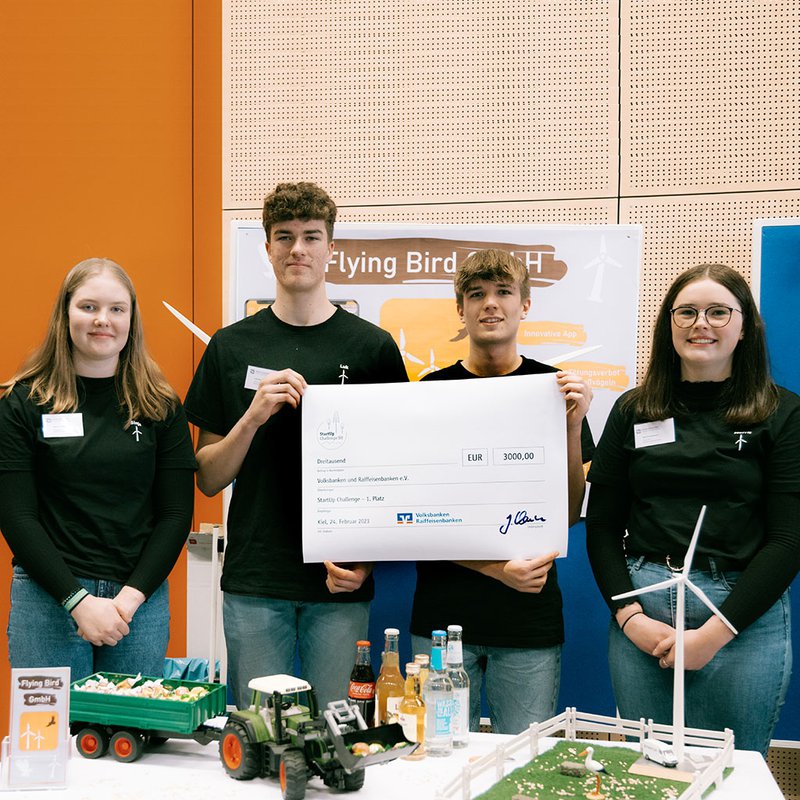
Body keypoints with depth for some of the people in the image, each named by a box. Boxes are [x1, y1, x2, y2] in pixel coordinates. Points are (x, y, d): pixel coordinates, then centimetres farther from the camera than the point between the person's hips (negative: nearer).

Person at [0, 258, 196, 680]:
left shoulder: (160, 406, 4)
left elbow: (176, 514, 3)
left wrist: (132, 596, -9)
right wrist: (78, 600, -12)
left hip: (141, 599, 1)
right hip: (48, 597, -1)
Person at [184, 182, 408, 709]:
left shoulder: (373, 347, 1)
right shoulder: (232, 346, 5)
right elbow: (208, 479, 4)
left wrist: (366, 558, -9)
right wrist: (254, 415, -12)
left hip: (341, 586, -1)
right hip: (254, 584, 1)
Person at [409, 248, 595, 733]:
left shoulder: (555, 388, 3)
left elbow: (570, 512, 0)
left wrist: (573, 425, -14)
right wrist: (492, 567, -14)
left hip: (531, 621, 0)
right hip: (443, 615, 0)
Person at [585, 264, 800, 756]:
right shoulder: (634, 410, 8)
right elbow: (602, 526, 6)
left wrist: (715, 632, -12)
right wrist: (630, 616, -7)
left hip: (745, 618, -2)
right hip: (640, 609, 2)